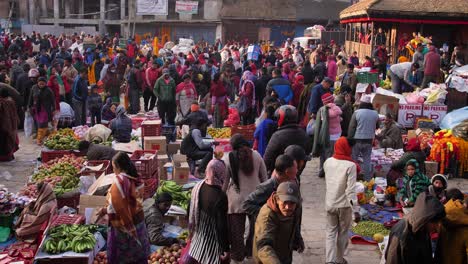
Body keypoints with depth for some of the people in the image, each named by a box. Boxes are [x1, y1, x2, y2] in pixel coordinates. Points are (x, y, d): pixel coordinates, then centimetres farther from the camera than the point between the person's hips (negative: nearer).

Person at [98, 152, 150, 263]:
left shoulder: (119, 181, -21)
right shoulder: (136, 179, 2)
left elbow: (116, 207, -22)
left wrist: (104, 210, -4)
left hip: (123, 225, -7)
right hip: (138, 222, 7)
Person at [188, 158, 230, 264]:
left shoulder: (198, 187, -9)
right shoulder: (220, 196, -29)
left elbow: (192, 212, 5)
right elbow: (222, 226, -23)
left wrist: (192, 231, 20)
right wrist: (226, 249, -13)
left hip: (199, 235, 7)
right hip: (213, 240, -7)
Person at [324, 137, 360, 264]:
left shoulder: (328, 162, -3)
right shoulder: (350, 165, -18)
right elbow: (351, 190, -22)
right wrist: (356, 210, -19)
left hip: (329, 203, 4)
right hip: (344, 205, -3)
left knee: (331, 232, 14)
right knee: (343, 233, 15)